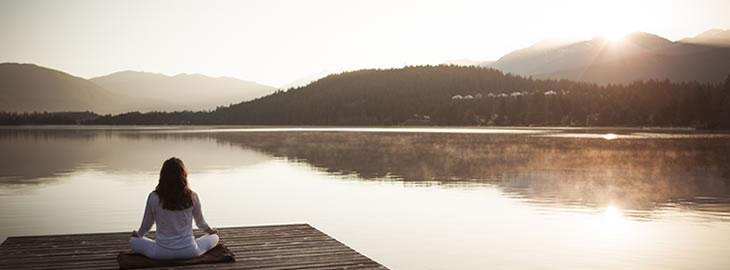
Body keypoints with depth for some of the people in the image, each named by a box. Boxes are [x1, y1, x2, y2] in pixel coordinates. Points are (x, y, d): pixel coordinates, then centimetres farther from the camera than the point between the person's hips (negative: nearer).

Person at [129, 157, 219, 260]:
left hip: (162, 252, 0)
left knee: (133, 241, 23)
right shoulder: (192, 197, -11)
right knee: (215, 237, 25)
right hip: (189, 251, 0)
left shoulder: (154, 197, -14)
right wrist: (211, 230, 28)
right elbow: (200, 222, 5)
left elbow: (146, 225, 1)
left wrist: (138, 234, 25)